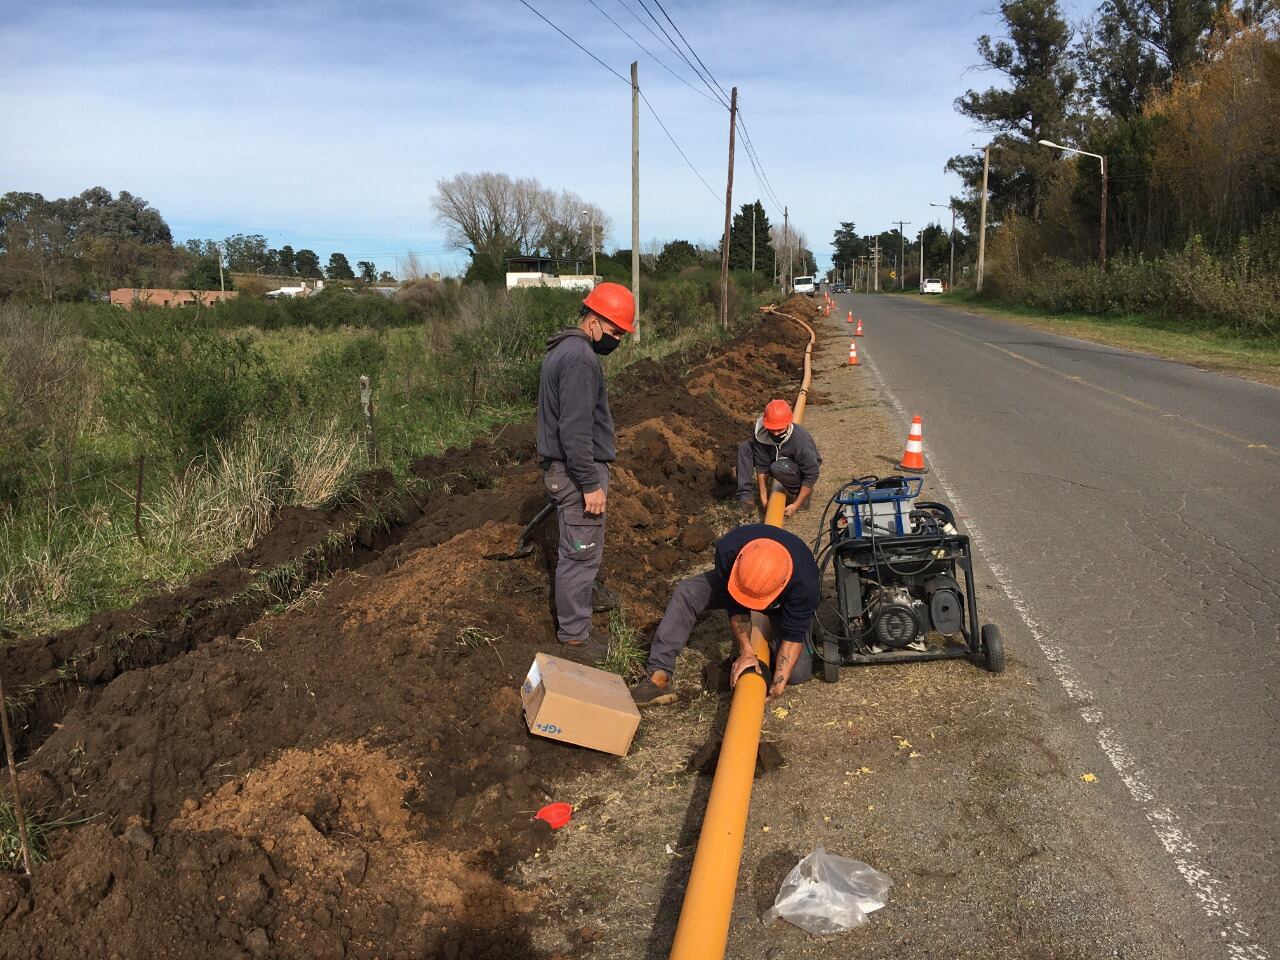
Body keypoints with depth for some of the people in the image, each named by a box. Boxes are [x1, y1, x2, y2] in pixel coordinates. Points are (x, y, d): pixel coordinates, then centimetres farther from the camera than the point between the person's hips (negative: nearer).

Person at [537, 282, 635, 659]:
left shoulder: (563, 350, 12)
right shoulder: (581, 359, -22)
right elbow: (576, 430, -26)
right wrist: (591, 484, -21)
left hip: (562, 468, 10)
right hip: (577, 472, -10)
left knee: (576, 548, 26)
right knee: (581, 553, 0)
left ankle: (581, 596, 44)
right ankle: (574, 633, 11)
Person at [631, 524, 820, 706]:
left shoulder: (805, 581, -44)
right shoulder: (728, 548, -40)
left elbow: (794, 636, -32)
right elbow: (735, 605, -26)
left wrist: (778, 685, -36)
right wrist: (746, 651, -29)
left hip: (785, 604, -1)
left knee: (797, 672, -20)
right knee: (686, 591, -25)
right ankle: (659, 676, -27)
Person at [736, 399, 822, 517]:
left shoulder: (801, 440, -36)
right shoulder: (760, 433, -24)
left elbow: (811, 476, -28)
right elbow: (762, 465, -14)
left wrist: (796, 505, -25)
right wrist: (763, 496, -16)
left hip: (802, 472, -5)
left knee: (778, 467, -37)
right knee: (745, 447, -11)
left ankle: (802, 493, -10)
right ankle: (746, 494, -13)